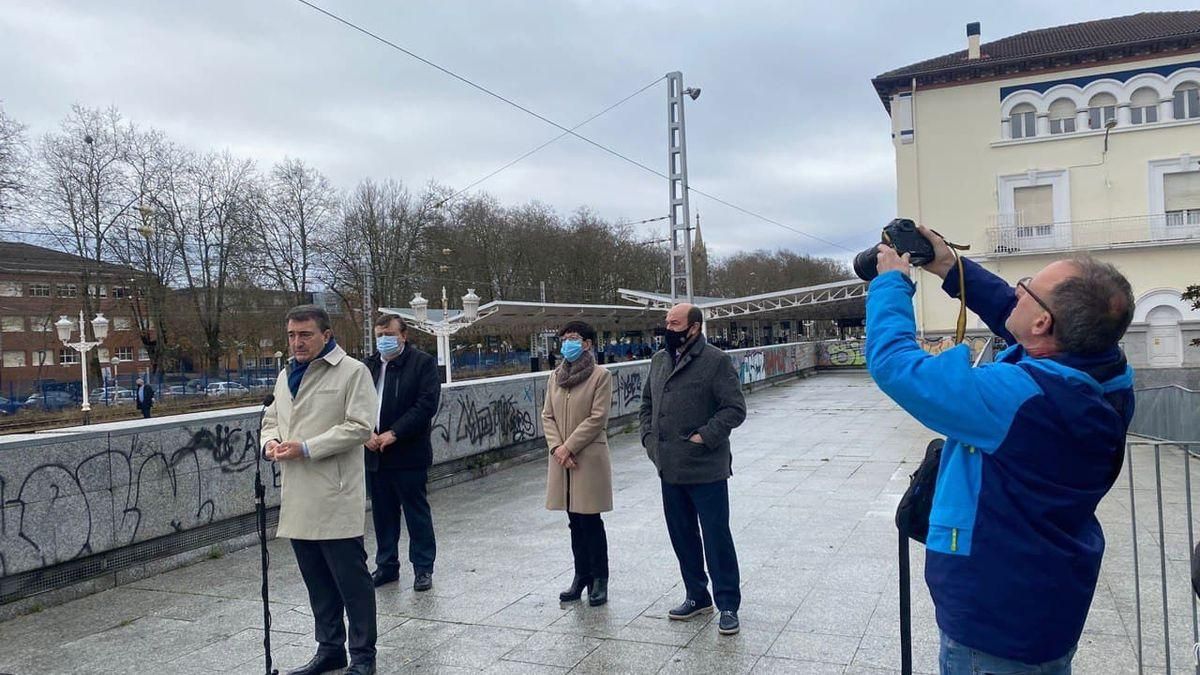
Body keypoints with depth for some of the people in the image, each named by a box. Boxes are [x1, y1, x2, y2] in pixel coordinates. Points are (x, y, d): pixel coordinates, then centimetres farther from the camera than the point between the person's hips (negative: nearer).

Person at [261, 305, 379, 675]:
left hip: (335, 496, -7)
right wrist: (270, 441, 1)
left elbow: (359, 426, -14)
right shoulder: (286, 375, 16)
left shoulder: (352, 371, -6)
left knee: (351, 579, 1)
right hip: (298, 497, 7)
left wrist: (306, 448, -18)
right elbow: (271, 418, 24)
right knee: (316, 579, 15)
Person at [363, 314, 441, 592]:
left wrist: (394, 433, -17)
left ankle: (423, 568, 15)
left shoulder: (422, 362, -5)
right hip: (375, 455, 5)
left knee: (417, 512, 4)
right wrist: (367, 433, -10)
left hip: (409, 454, -5)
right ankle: (386, 566, 27)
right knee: (382, 513, 13)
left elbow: (427, 404, -14)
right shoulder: (368, 366, 11)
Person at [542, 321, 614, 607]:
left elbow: (598, 418, -12)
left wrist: (568, 446, -15)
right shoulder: (555, 377, 11)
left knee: (589, 520, -1)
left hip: (589, 457, -5)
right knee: (575, 521, 12)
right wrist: (557, 447, -7)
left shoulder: (601, 376, -5)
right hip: (562, 458, 5)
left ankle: (600, 580, 13)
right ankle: (582, 577, 23)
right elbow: (547, 416, 8)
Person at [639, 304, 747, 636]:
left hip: (706, 468, -7)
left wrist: (705, 436, -18)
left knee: (716, 537, 1)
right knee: (682, 535, 16)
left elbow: (735, 408, -13)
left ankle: (728, 605, 14)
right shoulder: (659, 360, 11)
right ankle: (697, 596, 32)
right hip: (670, 468, 7)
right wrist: (649, 437, 9)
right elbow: (647, 402, 21)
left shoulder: (716, 361, -10)